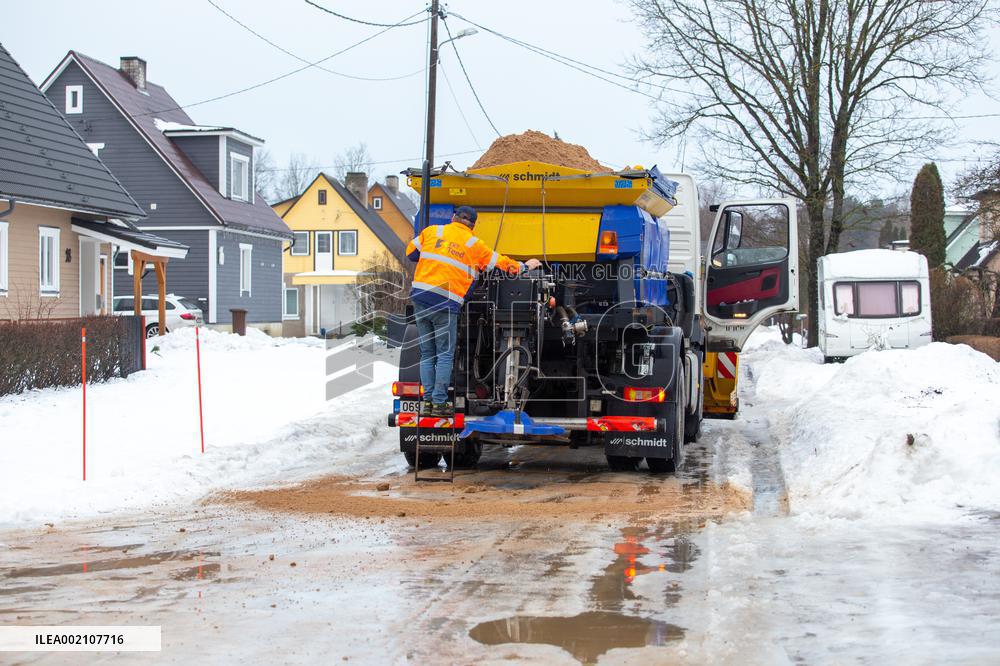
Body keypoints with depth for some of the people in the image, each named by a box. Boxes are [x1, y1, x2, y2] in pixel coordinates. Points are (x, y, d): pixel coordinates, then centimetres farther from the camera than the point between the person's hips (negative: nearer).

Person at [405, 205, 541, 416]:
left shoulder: (432, 231, 10)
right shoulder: (474, 244, 6)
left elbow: (411, 252, 20)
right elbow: (499, 262, 16)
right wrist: (523, 266, 32)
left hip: (420, 297, 3)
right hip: (447, 304, -3)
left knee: (427, 354, 12)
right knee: (445, 355, 4)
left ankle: (427, 401, 10)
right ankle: (439, 403, 1)